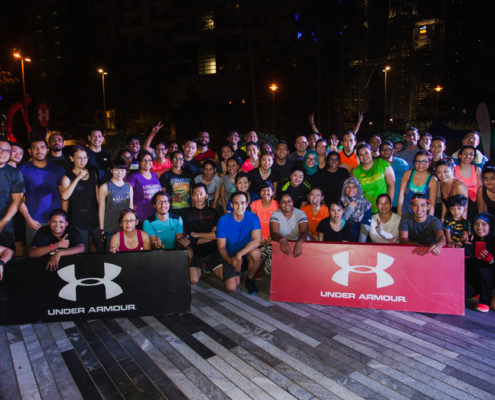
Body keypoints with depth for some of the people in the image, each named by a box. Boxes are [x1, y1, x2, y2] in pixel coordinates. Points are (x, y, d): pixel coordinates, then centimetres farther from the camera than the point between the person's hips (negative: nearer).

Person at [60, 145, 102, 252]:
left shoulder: (93, 174, 10)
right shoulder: (68, 177, -2)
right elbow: (64, 196, -19)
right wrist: (78, 178, -18)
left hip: (94, 215, 3)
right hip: (78, 218, -3)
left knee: (102, 249, 2)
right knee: (83, 252, 4)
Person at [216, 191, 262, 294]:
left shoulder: (252, 218, -13)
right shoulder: (223, 220, -13)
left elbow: (257, 241, -26)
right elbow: (221, 247, -10)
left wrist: (240, 254, -36)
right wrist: (230, 260, -30)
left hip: (246, 253, 0)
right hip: (230, 255, 0)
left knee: (256, 253, -35)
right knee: (231, 287, -18)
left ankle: (249, 279, -4)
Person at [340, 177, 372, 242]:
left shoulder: (365, 203, 2)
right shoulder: (341, 202, 4)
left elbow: (366, 225, -5)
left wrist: (361, 241, -14)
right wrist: (349, 208, -11)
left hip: (358, 237, 0)